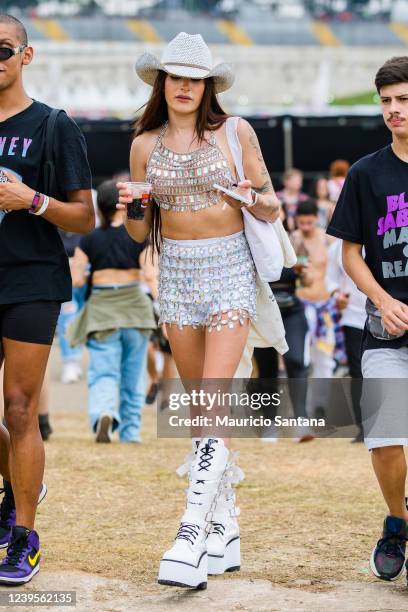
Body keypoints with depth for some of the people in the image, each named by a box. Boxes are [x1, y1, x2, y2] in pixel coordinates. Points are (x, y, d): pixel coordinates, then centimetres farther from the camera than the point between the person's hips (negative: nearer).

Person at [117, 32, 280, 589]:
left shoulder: (236, 132, -2)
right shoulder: (145, 145, 7)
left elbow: (272, 209, 4)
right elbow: (140, 232, 11)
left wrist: (256, 199, -18)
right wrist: (129, 208, -10)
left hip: (229, 270, -4)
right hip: (176, 272, 4)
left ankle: (192, 538, -19)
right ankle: (224, 532, 17)